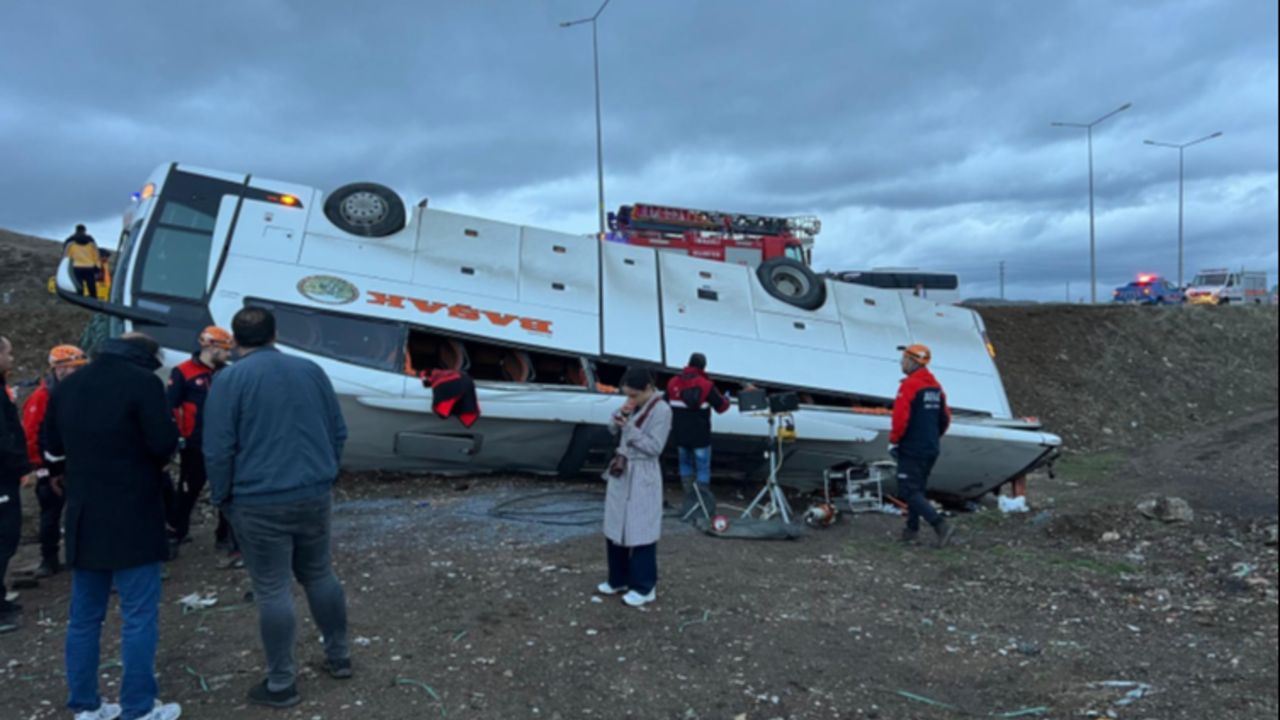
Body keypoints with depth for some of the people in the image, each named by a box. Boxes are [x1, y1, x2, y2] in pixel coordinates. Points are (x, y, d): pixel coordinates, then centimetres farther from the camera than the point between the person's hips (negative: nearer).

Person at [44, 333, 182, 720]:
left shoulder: (67, 386, 10)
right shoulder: (143, 382, -13)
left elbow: (52, 444, 19)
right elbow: (165, 443, -16)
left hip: (83, 517, 7)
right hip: (133, 518, -7)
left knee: (84, 616, 15)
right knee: (139, 617, 0)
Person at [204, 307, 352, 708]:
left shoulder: (229, 380, -7)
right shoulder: (311, 370, 6)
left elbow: (217, 450, -9)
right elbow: (338, 432, 10)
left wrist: (222, 498, 5)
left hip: (260, 502, -4)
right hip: (315, 494, 5)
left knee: (272, 591, 3)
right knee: (319, 575, 18)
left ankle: (282, 683, 12)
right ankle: (339, 656, 29)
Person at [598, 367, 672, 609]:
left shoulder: (661, 410, -16)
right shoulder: (634, 405, 7)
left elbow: (654, 447, -18)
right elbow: (613, 429, 11)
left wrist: (629, 428, -22)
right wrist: (621, 415, -8)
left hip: (642, 478, -8)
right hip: (620, 472, 8)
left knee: (640, 532, -1)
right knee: (615, 528, 14)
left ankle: (644, 587, 11)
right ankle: (619, 579, 29)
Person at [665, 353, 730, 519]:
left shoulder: (672, 383, 0)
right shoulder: (706, 385, -12)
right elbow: (721, 406, -5)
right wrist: (727, 400, 17)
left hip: (680, 435, 4)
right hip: (700, 436, -3)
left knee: (686, 465, 19)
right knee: (703, 469, 6)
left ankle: (690, 500, 18)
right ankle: (705, 504, 5)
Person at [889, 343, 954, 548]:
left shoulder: (909, 385, -15)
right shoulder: (935, 385, 12)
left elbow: (901, 417, -21)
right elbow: (945, 418, 17)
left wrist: (893, 441, -10)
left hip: (911, 449, -9)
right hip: (931, 449, 9)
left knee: (909, 491, -6)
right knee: (917, 488, 18)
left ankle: (941, 525, -15)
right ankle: (912, 528, 24)